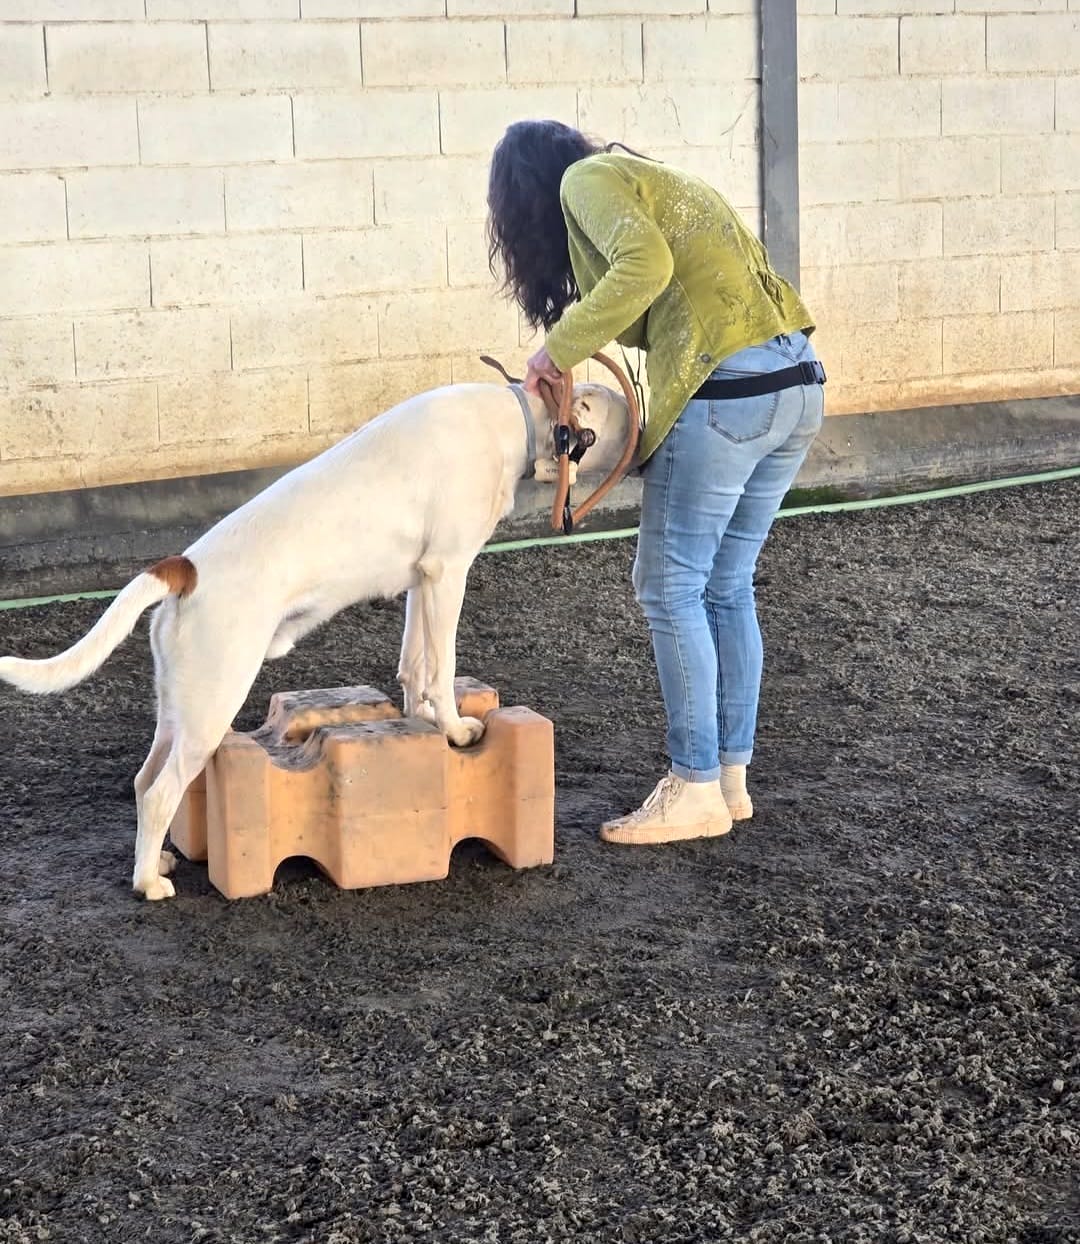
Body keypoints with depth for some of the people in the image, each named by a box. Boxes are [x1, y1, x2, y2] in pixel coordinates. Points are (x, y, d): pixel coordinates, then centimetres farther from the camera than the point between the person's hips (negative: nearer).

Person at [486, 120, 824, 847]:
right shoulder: (651, 178, 28)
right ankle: (732, 775, 21)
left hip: (728, 391, -9)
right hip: (799, 382, 9)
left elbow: (645, 265, -18)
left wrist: (561, 348, -10)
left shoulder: (589, 179, 1)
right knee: (727, 589, 15)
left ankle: (697, 789, 5)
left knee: (671, 588, 0)